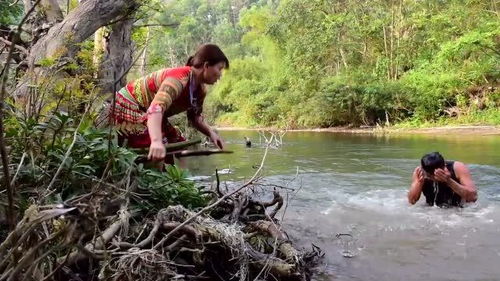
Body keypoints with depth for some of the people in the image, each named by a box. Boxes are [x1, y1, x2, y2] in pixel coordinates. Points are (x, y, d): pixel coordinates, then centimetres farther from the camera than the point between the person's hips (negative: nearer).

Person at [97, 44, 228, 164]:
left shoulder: (200, 89, -2)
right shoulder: (180, 78, -31)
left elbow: (195, 117, 9)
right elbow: (156, 108, -46)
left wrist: (211, 133, -10)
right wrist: (156, 142, -61)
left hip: (143, 111, 10)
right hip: (127, 107, -10)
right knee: (158, 152, -24)